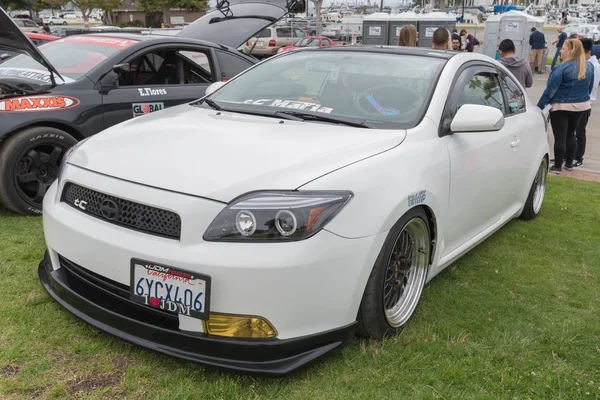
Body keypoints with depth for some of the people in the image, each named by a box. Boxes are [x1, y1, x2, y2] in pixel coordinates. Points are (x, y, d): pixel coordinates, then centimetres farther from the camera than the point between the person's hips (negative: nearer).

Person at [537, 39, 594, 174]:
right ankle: (569, 163, 27)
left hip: (561, 106, -7)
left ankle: (557, 166, 6)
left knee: (560, 137, 0)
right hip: (580, 106, 7)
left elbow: (550, 89, -19)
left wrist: (539, 106, -15)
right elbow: (590, 87, 15)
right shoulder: (588, 67, 4)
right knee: (570, 134, 20)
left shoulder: (562, 68, -19)